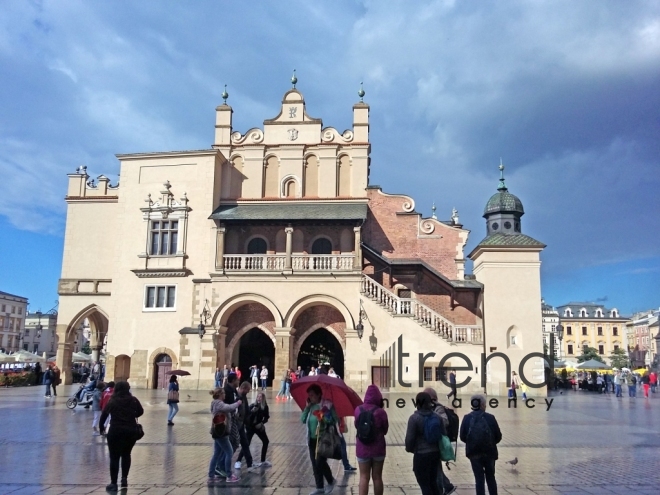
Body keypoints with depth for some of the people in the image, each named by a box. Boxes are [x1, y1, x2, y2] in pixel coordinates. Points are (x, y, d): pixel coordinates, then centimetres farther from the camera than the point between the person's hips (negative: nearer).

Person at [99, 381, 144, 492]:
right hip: (131, 431, 2)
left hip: (115, 431, -2)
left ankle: (113, 483, 6)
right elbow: (140, 412, 15)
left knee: (114, 457, 5)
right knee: (126, 455, 22)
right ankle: (124, 478, 17)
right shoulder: (133, 400, 2)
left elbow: (104, 415, -1)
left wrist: (101, 428, 12)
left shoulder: (112, 402, -2)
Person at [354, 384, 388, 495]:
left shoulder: (358, 410, -9)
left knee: (364, 477, 8)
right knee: (377, 477, 12)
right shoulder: (380, 412, -16)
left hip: (362, 449, 1)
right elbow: (385, 430, -3)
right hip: (378, 449, -1)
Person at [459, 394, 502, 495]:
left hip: (474, 453, 0)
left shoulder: (467, 418, -6)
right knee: (490, 477, 19)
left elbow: (462, 437, -4)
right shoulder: (490, 418, -8)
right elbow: (498, 436, -4)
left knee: (479, 478, 9)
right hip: (489, 452, 0)